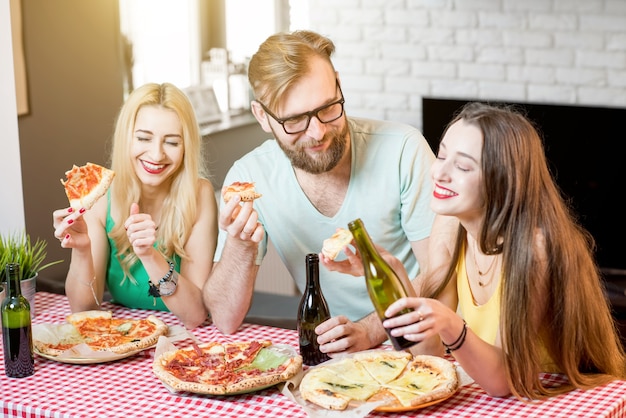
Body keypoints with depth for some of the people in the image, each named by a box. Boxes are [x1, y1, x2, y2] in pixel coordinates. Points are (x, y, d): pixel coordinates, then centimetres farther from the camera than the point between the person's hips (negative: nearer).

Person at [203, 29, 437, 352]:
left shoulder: (404, 150, -14)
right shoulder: (249, 177, -7)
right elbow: (226, 321, -7)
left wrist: (370, 330, -24)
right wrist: (240, 246, -24)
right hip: (326, 352, 2)